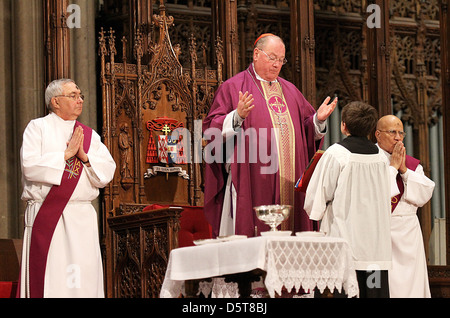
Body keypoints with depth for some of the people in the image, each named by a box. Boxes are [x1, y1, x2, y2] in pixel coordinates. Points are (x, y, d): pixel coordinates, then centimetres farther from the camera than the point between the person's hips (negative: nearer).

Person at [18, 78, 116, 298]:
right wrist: (66, 154, -9)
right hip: (46, 215, -4)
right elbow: (30, 166, -10)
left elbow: (108, 172, 7)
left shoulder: (90, 135, 16)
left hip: (82, 218, 4)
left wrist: (84, 157, -8)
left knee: (84, 278, -2)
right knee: (47, 275, -7)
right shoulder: (38, 128, 4)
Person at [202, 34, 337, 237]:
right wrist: (238, 116, -22)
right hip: (251, 182, -5)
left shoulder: (290, 90, 20)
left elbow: (308, 131, 20)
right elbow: (212, 130, -5)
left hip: (289, 185, 5)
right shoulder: (233, 87, 3)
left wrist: (318, 120, 0)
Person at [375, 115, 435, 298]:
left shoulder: (412, 164, 16)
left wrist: (404, 170, -4)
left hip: (408, 234, 5)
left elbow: (425, 195, 4)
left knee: (410, 284, 0)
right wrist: (392, 167, -9)